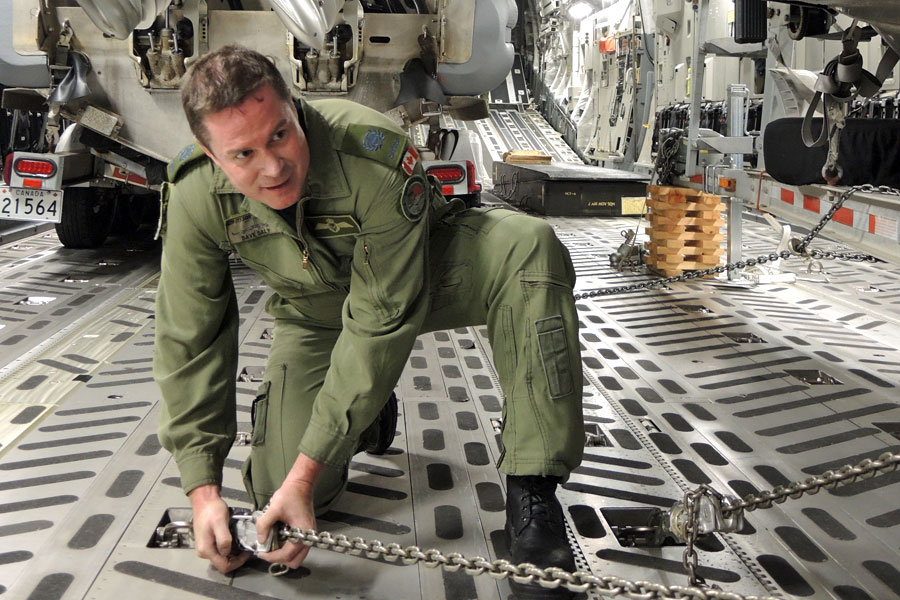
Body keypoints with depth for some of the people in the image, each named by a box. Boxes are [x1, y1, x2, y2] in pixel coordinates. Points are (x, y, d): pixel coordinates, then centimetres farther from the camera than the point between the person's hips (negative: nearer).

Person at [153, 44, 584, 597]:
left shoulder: (377, 156, -38)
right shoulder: (195, 198, -25)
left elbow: (382, 319, -35)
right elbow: (189, 344, -16)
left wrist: (307, 473, -34)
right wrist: (203, 490, -21)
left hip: (422, 269, -2)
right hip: (313, 313, 3)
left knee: (527, 246, -35)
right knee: (276, 492, -10)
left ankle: (532, 493, -30)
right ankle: (370, 416, 23)